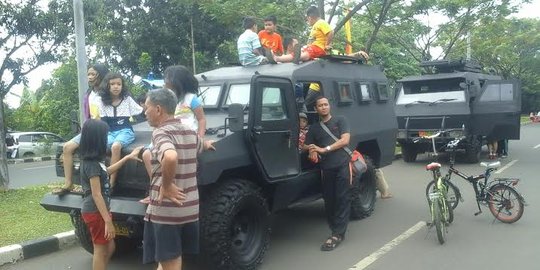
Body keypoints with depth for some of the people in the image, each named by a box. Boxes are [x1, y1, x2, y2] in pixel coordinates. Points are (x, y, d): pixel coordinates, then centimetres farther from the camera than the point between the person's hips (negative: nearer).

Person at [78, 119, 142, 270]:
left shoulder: (94, 160, 8)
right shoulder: (92, 163, -21)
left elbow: (106, 172, 29)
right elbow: (96, 195, -23)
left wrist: (128, 157, 30)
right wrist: (108, 221, -24)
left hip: (100, 210, 9)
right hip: (95, 212, -9)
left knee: (109, 248, 17)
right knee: (101, 250, 1)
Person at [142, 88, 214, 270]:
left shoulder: (161, 132, -15)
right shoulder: (190, 132, 8)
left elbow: (170, 157, -37)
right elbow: (201, 145, 32)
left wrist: (166, 186, -22)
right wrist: (207, 144, 54)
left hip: (166, 209, -7)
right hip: (189, 208, 7)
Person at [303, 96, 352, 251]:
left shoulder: (340, 120, 8)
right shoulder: (314, 128, 20)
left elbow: (345, 140, -3)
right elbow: (306, 146, 19)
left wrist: (324, 149, -8)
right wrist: (311, 150, -6)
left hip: (342, 164, -4)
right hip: (326, 168, 4)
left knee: (342, 199, -8)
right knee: (328, 200, 2)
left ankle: (337, 234, -7)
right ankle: (337, 230, 12)